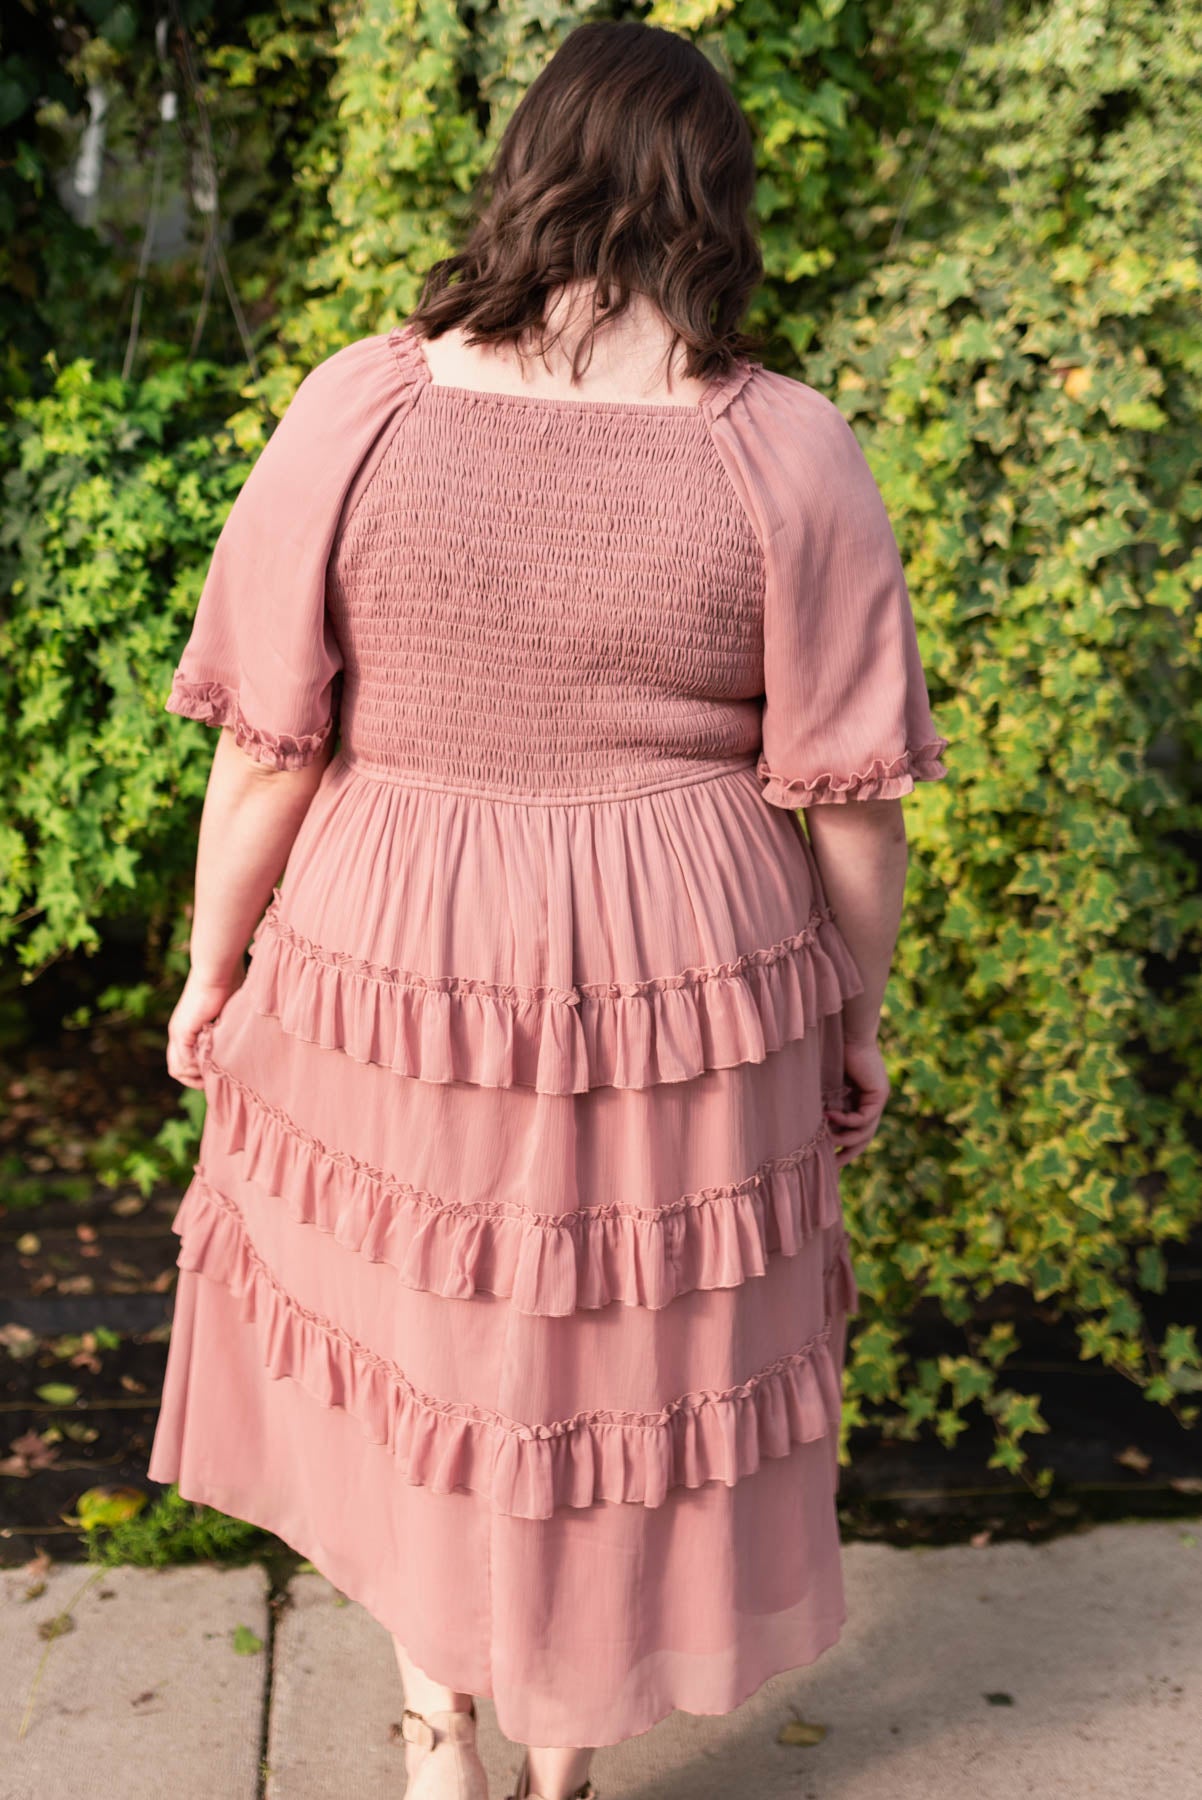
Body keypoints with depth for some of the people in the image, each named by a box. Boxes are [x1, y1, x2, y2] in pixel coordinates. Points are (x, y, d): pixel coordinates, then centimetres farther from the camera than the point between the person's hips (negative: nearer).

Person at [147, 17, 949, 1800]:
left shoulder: (360, 408, -10)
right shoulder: (787, 450, -10)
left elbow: (267, 748, -8)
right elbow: (850, 796, -7)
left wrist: (211, 969, 7)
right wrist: (855, 1020, 7)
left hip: (395, 980, 1)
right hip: (682, 1005, 0)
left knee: (403, 1322, 24)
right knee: (624, 1364, 19)